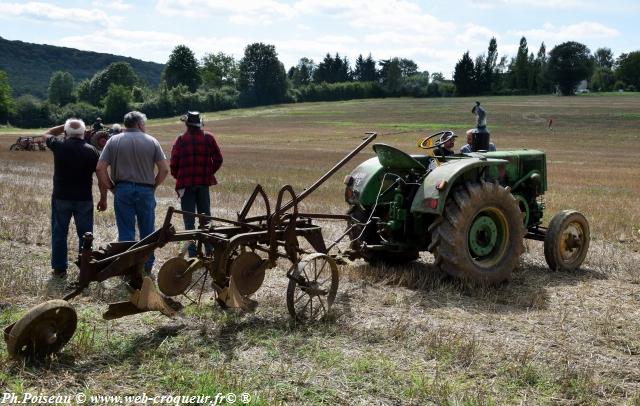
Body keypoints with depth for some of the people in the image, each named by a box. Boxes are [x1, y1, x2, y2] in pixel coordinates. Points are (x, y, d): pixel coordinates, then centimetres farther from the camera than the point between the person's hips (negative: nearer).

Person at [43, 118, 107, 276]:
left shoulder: (59, 145, -5)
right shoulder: (91, 151, -6)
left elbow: (46, 135, 19)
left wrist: (64, 126, 17)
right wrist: (103, 198, 2)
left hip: (61, 197, 0)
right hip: (84, 199, 0)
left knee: (59, 233, 11)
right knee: (85, 234, 8)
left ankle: (59, 268, 15)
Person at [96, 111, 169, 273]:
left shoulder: (114, 141, 1)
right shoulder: (151, 141, 0)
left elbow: (100, 168, -5)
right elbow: (164, 169, -3)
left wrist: (110, 187, 5)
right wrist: (153, 185, 9)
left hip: (122, 190, 0)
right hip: (146, 191, 0)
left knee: (125, 231, 6)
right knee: (147, 231, 11)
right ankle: (147, 266, 19)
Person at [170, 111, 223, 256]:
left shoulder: (181, 140, -6)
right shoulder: (208, 138, 0)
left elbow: (173, 163, -7)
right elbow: (218, 159, 0)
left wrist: (178, 177, 10)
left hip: (186, 184, -2)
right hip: (204, 182, 2)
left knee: (189, 220, 2)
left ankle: (192, 253, 0)